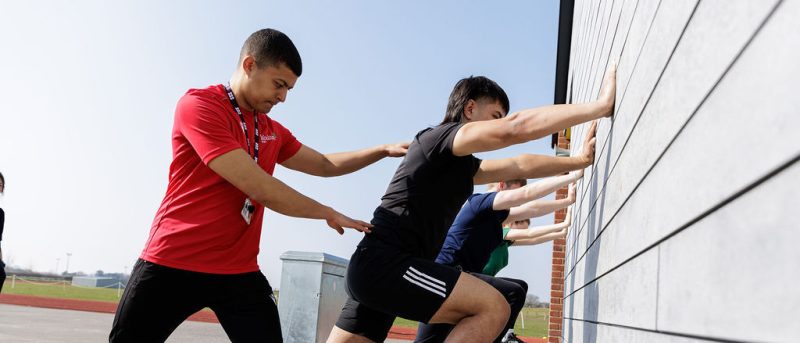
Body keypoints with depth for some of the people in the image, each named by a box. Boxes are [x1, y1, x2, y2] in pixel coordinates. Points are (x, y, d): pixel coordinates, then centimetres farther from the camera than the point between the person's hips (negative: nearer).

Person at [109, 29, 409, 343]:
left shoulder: (273, 132, 11)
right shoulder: (198, 105, -13)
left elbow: (325, 165, 26)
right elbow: (260, 189, -18)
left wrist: (384, 150, 14)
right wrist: (327, 213, -6)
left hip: (240, 272, 6)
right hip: (171, 265, -5)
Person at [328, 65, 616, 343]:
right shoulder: (439, 136, -6)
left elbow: (519, 166, 27)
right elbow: (515, 127, -19)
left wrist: (579, 161, 20)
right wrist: (601, 106, -17)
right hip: (386, 263, -10)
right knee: (492, 307, -12)